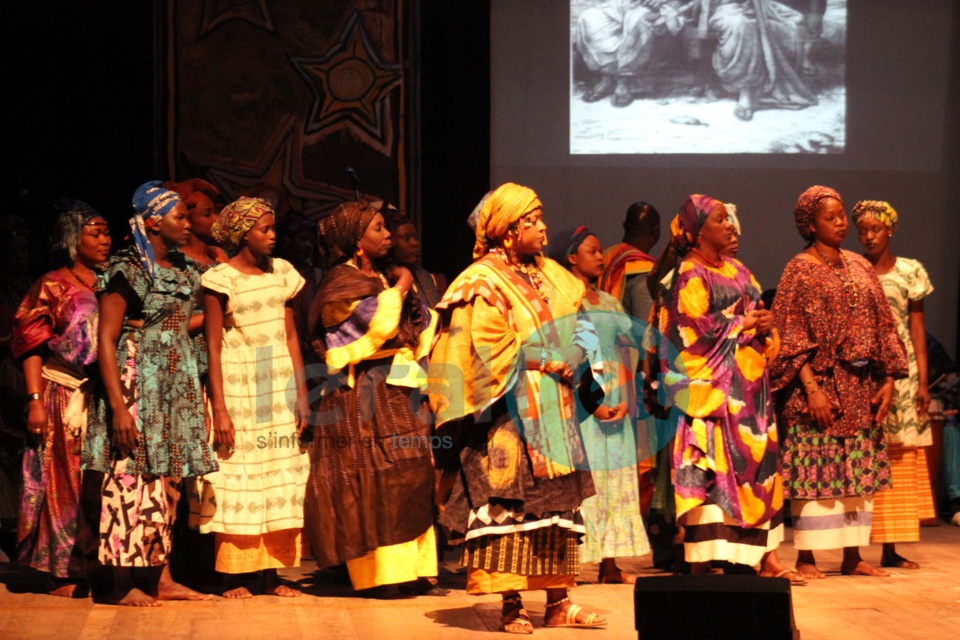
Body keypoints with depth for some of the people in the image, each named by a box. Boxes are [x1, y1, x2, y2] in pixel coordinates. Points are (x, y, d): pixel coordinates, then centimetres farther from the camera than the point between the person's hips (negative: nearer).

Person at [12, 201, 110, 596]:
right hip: (65, 396, -4)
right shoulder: (53, 286, 1)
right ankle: (63, 574, 2)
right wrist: (35, 399, -12)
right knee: (66, 481, -3)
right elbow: (32, 346, -2)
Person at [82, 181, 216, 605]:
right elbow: (106, 339, -14)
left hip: (178, 385, 8)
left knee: (167, 482, 9)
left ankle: (162, 578, 16)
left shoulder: (183, 271, 12)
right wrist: (118, 406, -19)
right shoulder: (127, 272, -11)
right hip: (137, 383, -8)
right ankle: (122, 584, 1)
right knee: (131, 479, -6)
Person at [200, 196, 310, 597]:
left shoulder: (282, 273, 9)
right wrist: (219, 409, -12)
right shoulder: (220, 279, -5)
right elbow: (214, 347, -7)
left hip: (279, 387, 5)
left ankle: (272, 575, 9)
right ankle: (233, 576, 3)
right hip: (238, 389, -5)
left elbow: (291, 338, 10)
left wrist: (302, 395, 4)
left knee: (280, 481, 4)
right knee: (237, 482, -4)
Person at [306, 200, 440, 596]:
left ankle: (408, 568, 8)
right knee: (373, 485, -9)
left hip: (399, 397, 8)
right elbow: (378, 325, -20)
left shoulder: (380, 280, 20)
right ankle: (376, 575, -7)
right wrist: (399, 289, -6)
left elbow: (420, 333, 24)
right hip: (364, 399, -8)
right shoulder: (341, 282, -6)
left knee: (409, 482, 5)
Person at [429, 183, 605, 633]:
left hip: (552, 408, 7)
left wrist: (570, 362, 4)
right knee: (510, 500, -9)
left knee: (558, 500, 5)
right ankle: (512, 606, -6)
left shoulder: (548, 275, 16)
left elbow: (576, 323, 22)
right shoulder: (485, 283, -6)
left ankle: (558, 602, 9)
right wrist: (540, 362, -12)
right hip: (511, 413, -7)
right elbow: (488, 349, -12)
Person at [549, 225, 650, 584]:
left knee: (616, 480, 4)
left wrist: (625, 401, -3)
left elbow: (627, 353, 12)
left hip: (616, 406, 7)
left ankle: (611, 565, 7)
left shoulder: (609, 302, 18)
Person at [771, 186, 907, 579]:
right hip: (821, 384, -5)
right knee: (813, 469, -4)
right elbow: (790, 337, -9)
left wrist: (888, 380, 3)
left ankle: (853, 556, 12)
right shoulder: (799, 271, -4)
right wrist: (811, 388, -18)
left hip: (861, 386, 6)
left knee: (860, 472, 5)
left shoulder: (859, 267, 12)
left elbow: (882, 326, 12)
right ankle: (806, 557, 2)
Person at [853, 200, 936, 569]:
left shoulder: (910, 272, 6)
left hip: (900, 372, 1)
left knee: (901, 460, 1)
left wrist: (922, 382, -1)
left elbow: (917, 330, 6)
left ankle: (891, 549, 6)